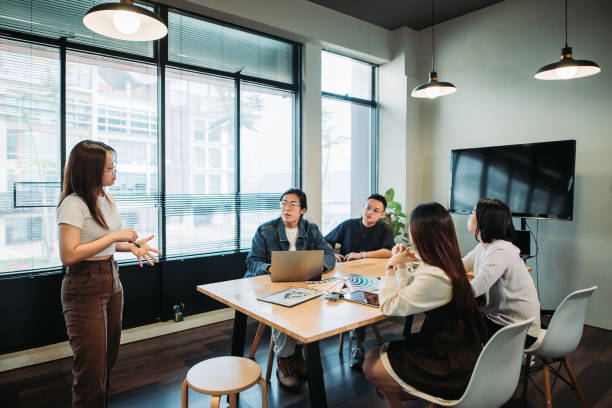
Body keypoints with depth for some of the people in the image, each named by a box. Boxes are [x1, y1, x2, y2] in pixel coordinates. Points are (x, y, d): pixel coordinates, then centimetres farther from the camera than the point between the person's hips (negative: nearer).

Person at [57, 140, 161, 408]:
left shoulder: (107, 199, 8)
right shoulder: (73, 204, -17)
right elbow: (68, 255, -23)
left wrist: (132, 246, 1)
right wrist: (115, 236, -20)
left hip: (112, 282, 8)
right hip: (85, 289, -8)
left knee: (109, 358, 18)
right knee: (92, 368, 2)